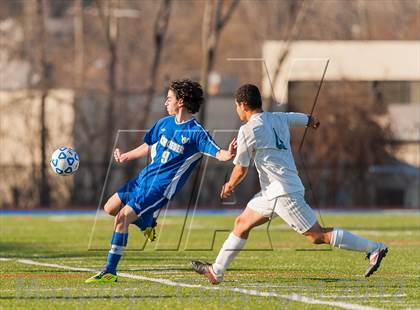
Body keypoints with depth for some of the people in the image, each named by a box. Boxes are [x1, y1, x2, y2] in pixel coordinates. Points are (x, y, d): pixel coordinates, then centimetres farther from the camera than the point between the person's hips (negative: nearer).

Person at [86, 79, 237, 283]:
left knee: (122, 218, -17)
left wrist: (227, 155, -46)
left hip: (161, 188, -8)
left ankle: (110, 272, -9)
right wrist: (125, 157, 23)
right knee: (110, 208, 13)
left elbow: (218, 153, -24)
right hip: (145, 177, 8)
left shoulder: (195, 133, -15)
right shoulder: (164, 123, 7)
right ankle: (146, 222, 35)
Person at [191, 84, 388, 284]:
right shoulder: (279, 119, 8)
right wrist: (312, 122, 48)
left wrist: (229, 186, 14)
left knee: (317, 236, -8)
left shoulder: (247, 131, -13)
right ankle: (216, 271, 22)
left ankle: (374, 248, -9)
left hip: (283, 192, -10)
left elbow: (240, 170, -8)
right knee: (242, 223, 16)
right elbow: (311, 120, 23)